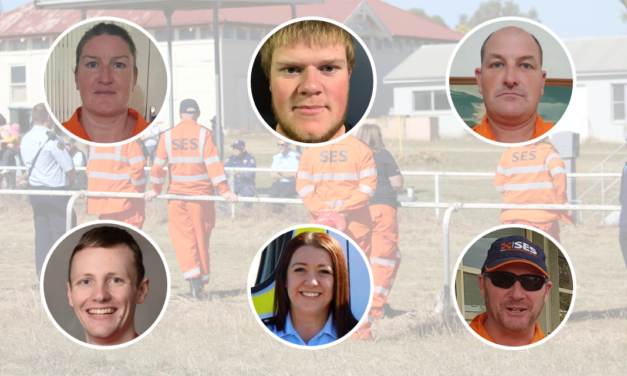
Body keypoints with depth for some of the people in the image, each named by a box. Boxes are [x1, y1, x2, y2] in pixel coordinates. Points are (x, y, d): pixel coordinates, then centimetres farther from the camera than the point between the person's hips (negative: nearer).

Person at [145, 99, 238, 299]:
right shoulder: (204, 134, -4)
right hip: (201, 193, -1)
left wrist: (156, 189, 16)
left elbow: (158, 165, 4)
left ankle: (192, 276, -16)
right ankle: (202, 279, 16)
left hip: (177, 193, 1)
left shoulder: (167, 136, 2)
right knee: (201, 237, 10)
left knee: (182, 236, 2)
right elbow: (213, 163, -11)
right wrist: (224, 190, -12)